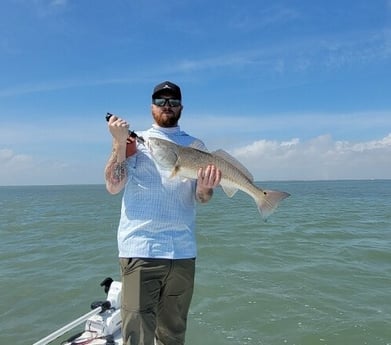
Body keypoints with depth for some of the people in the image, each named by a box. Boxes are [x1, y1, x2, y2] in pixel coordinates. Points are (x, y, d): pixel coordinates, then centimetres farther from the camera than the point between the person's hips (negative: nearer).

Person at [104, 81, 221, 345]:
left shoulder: (195, 145, 12)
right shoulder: (134, 141, 8)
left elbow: (200, 198, 7)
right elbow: (113, 186, -2)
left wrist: (205, 187, -15)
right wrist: (119, 143, -11)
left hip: (183, 251, 3)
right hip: (140, 248, -2)